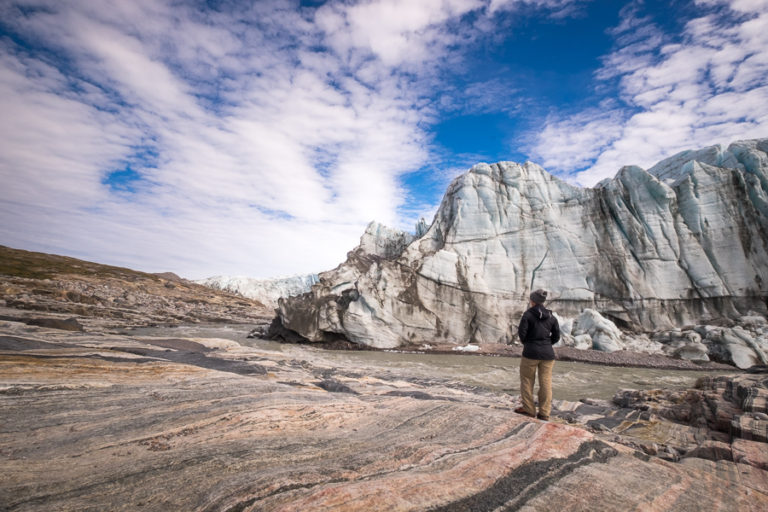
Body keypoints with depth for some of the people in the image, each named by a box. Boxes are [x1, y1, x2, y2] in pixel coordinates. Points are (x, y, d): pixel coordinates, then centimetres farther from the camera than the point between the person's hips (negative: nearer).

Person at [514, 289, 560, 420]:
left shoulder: (528, 314, -9)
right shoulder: (551, 317, 6)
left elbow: (522, 333, -13)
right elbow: (556, 337, 8)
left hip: (531, 352, -4)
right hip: (548, 353, 5)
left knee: (527, 380, 10)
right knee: (546, 382, 9)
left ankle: (529, 409, 17)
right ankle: (544, 413, 14)